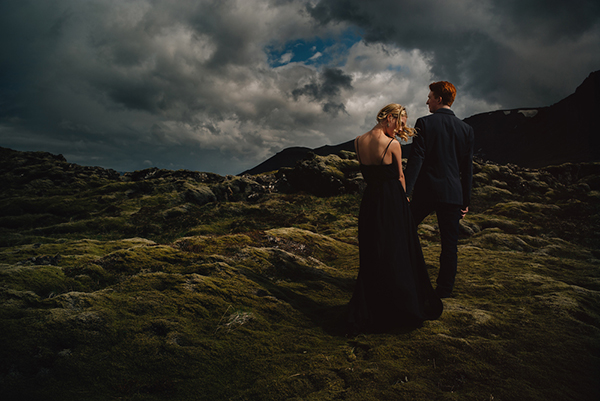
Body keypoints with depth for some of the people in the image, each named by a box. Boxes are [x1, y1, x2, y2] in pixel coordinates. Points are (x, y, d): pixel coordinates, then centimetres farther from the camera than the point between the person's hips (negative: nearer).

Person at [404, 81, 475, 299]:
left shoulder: (424, 123, -6)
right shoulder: (466, 129, 6)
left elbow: (416, 159, -13)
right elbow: (467, 168, 8)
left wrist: (405, 191, -13)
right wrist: (465, 200, 14)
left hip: (425, 191, -3)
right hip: (453, 193, 3)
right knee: (450, 244, 9)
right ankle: (444, 289, 16)